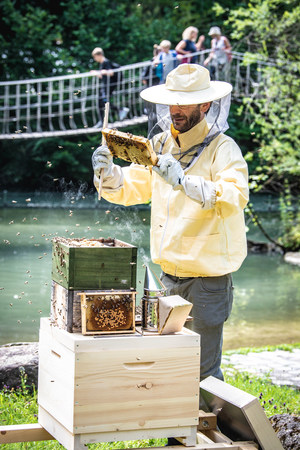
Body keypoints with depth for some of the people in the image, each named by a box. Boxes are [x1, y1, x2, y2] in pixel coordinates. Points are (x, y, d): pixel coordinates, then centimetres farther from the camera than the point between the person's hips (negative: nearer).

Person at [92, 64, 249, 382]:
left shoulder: (223, 149, -10)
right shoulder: (160, 144, 10)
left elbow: (235, 198, -26)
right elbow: (131, 187, 15)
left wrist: (184, 181, -37)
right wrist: (108, 172, -7)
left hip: (207, 275, -6)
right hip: (169, 272, 6)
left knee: (203, 371, 0)